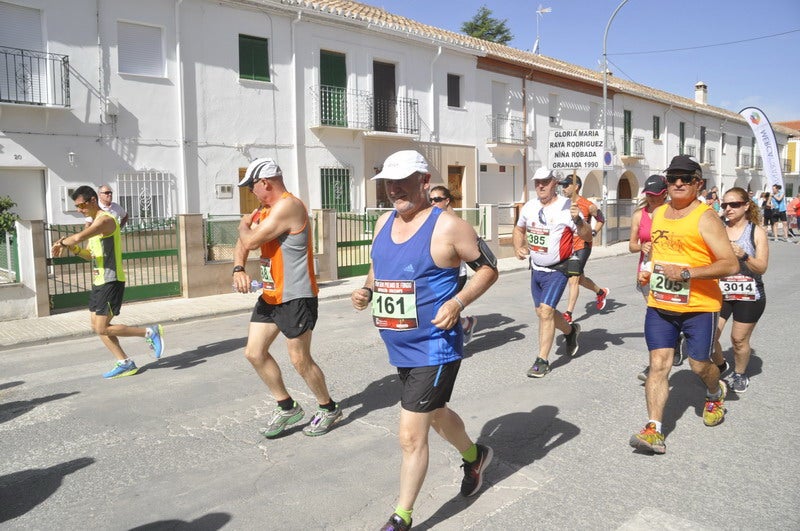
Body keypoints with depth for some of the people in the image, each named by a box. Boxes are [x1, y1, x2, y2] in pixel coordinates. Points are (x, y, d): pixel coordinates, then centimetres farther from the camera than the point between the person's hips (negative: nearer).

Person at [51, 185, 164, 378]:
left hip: (111, 281, -10)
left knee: (102, 329, -8)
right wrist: (74, 249, 2)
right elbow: (90, 255, 21)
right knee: (97, 326, 11)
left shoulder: (105, 220, -16)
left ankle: (150, 333, 2)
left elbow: (79, 237, -30)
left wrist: (61, 243, -11)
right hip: (99, 281, 10)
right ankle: (125, 363, 17)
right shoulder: (94, 223, 16)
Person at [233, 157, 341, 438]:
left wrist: (244, 225, 1)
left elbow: (251, 241, -22)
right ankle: (287, 408, 24)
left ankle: (329, 408, 23)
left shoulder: (288, 205, -18)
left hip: (295, 297, -10)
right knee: (254, 352, 9)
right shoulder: (264, 209, 12)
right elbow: (243, 243, 11)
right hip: (270, 295, 10)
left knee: (300, 360, 0)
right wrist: (238, 269, -9)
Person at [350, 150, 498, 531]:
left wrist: (457, 302, -21)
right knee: (435, 413, 27)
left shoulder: (447, 226, -16)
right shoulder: (384, 223, 5)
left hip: (434, 348, -8)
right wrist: (366, 290, -2)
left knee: (410, 435, -4)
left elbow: (489, 268, -8)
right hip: (399, 348, 8)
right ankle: (474, 456, 55)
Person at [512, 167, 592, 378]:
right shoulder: (529, 206, 2)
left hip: (557, 270, -6)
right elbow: (519, 230, 19)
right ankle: (570, 331, 44)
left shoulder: (566, 207, -14)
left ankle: (542, 361, -2)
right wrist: (518, 248, 0)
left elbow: (587, 237, -14)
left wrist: (578, 220, -32)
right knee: (541, 312, 15)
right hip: (536, 269, 6)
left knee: (546, 311, -14)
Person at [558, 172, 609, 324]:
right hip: (568, 247, 7)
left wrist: (593, 233, -8)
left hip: (582, 246, -7)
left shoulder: (588, 206, -11)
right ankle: (601, 292, 47)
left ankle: (568, 314, -10)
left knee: (573, 279, -13)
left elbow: (601, 219, 6)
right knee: (579, 278, 20)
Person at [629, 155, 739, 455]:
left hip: (699, 306, -4)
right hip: (660, 305, 4)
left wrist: (687, 273, -24)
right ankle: (654, 430, -3)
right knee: (658, 363, -4)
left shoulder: (705, 217, -12)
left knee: (699, 365, 10)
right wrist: (647, 271, 9)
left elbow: (730, 264, -18)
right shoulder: (658, 213, 9)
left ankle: (716, 395, 45)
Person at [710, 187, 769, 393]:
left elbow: (762, 268, -7)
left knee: (739, 339, 6)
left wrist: (743, 255, -23)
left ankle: (739, 375, 30)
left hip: (748, 296, -2)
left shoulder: (756, 231, -2)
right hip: (719, 292, 2)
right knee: (709, 336, -5)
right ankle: (719, 367, 22)